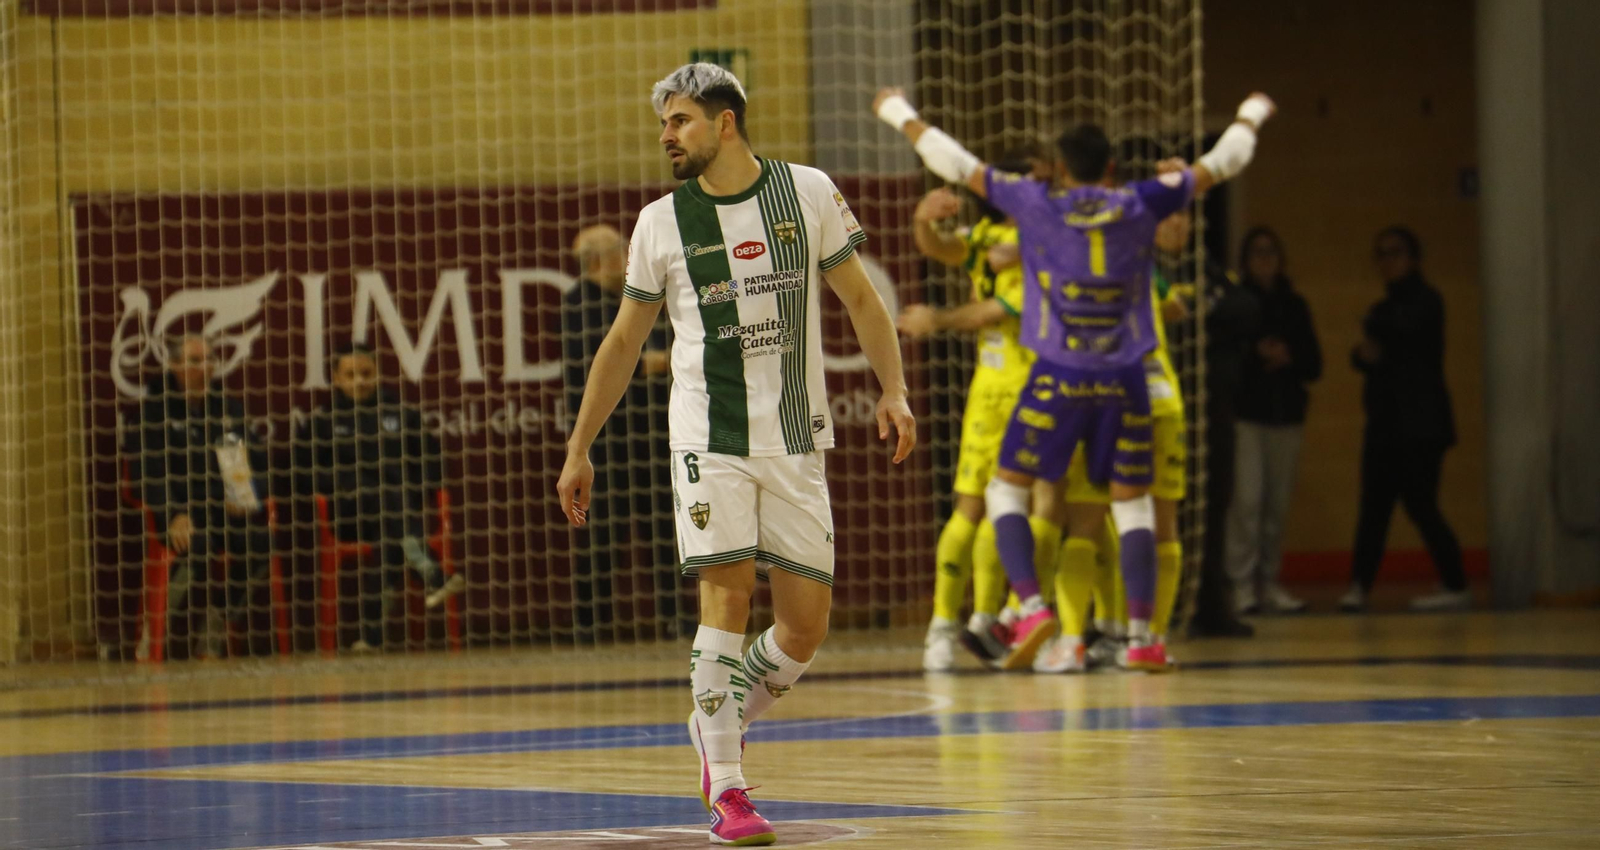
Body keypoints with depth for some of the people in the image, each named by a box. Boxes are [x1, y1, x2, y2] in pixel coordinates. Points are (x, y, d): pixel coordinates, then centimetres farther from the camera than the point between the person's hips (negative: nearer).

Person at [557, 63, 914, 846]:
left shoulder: (808, 192, 2)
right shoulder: (661, 223, 4)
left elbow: (858, 297, 9)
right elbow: (623, 343, 12)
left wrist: (893, 389, -5)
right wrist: (578, 450, 11)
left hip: (796, 438, 1)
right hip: (708, 435, -1)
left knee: (807, 621, 0)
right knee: (728, 590, -16)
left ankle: (718, 725, 27)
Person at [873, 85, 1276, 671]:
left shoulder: (1034, 204, -2)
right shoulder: (1142, 205, 2)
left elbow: (954, 163, 5)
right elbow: (1219, 165, 14)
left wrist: (900, 114, 19)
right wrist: (1251, 117, 33)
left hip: (1056, 379, -2)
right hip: (1123, 381, 2)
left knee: (1007, 490, 10)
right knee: (1132, 503, 11)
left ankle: (1032, 606, -10)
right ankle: (1141, 635, 5)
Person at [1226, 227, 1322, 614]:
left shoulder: (1293, 306, 15)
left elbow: (1313, 364, 12)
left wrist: (1287, 357, -8)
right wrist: (1257, 354, -16)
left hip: (1286, 412, 4)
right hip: (1244, 411, -4)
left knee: (1277, 502, 3)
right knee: (1246, 498, -12)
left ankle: (1269, 581, 9)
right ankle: (1241, 583, -10)